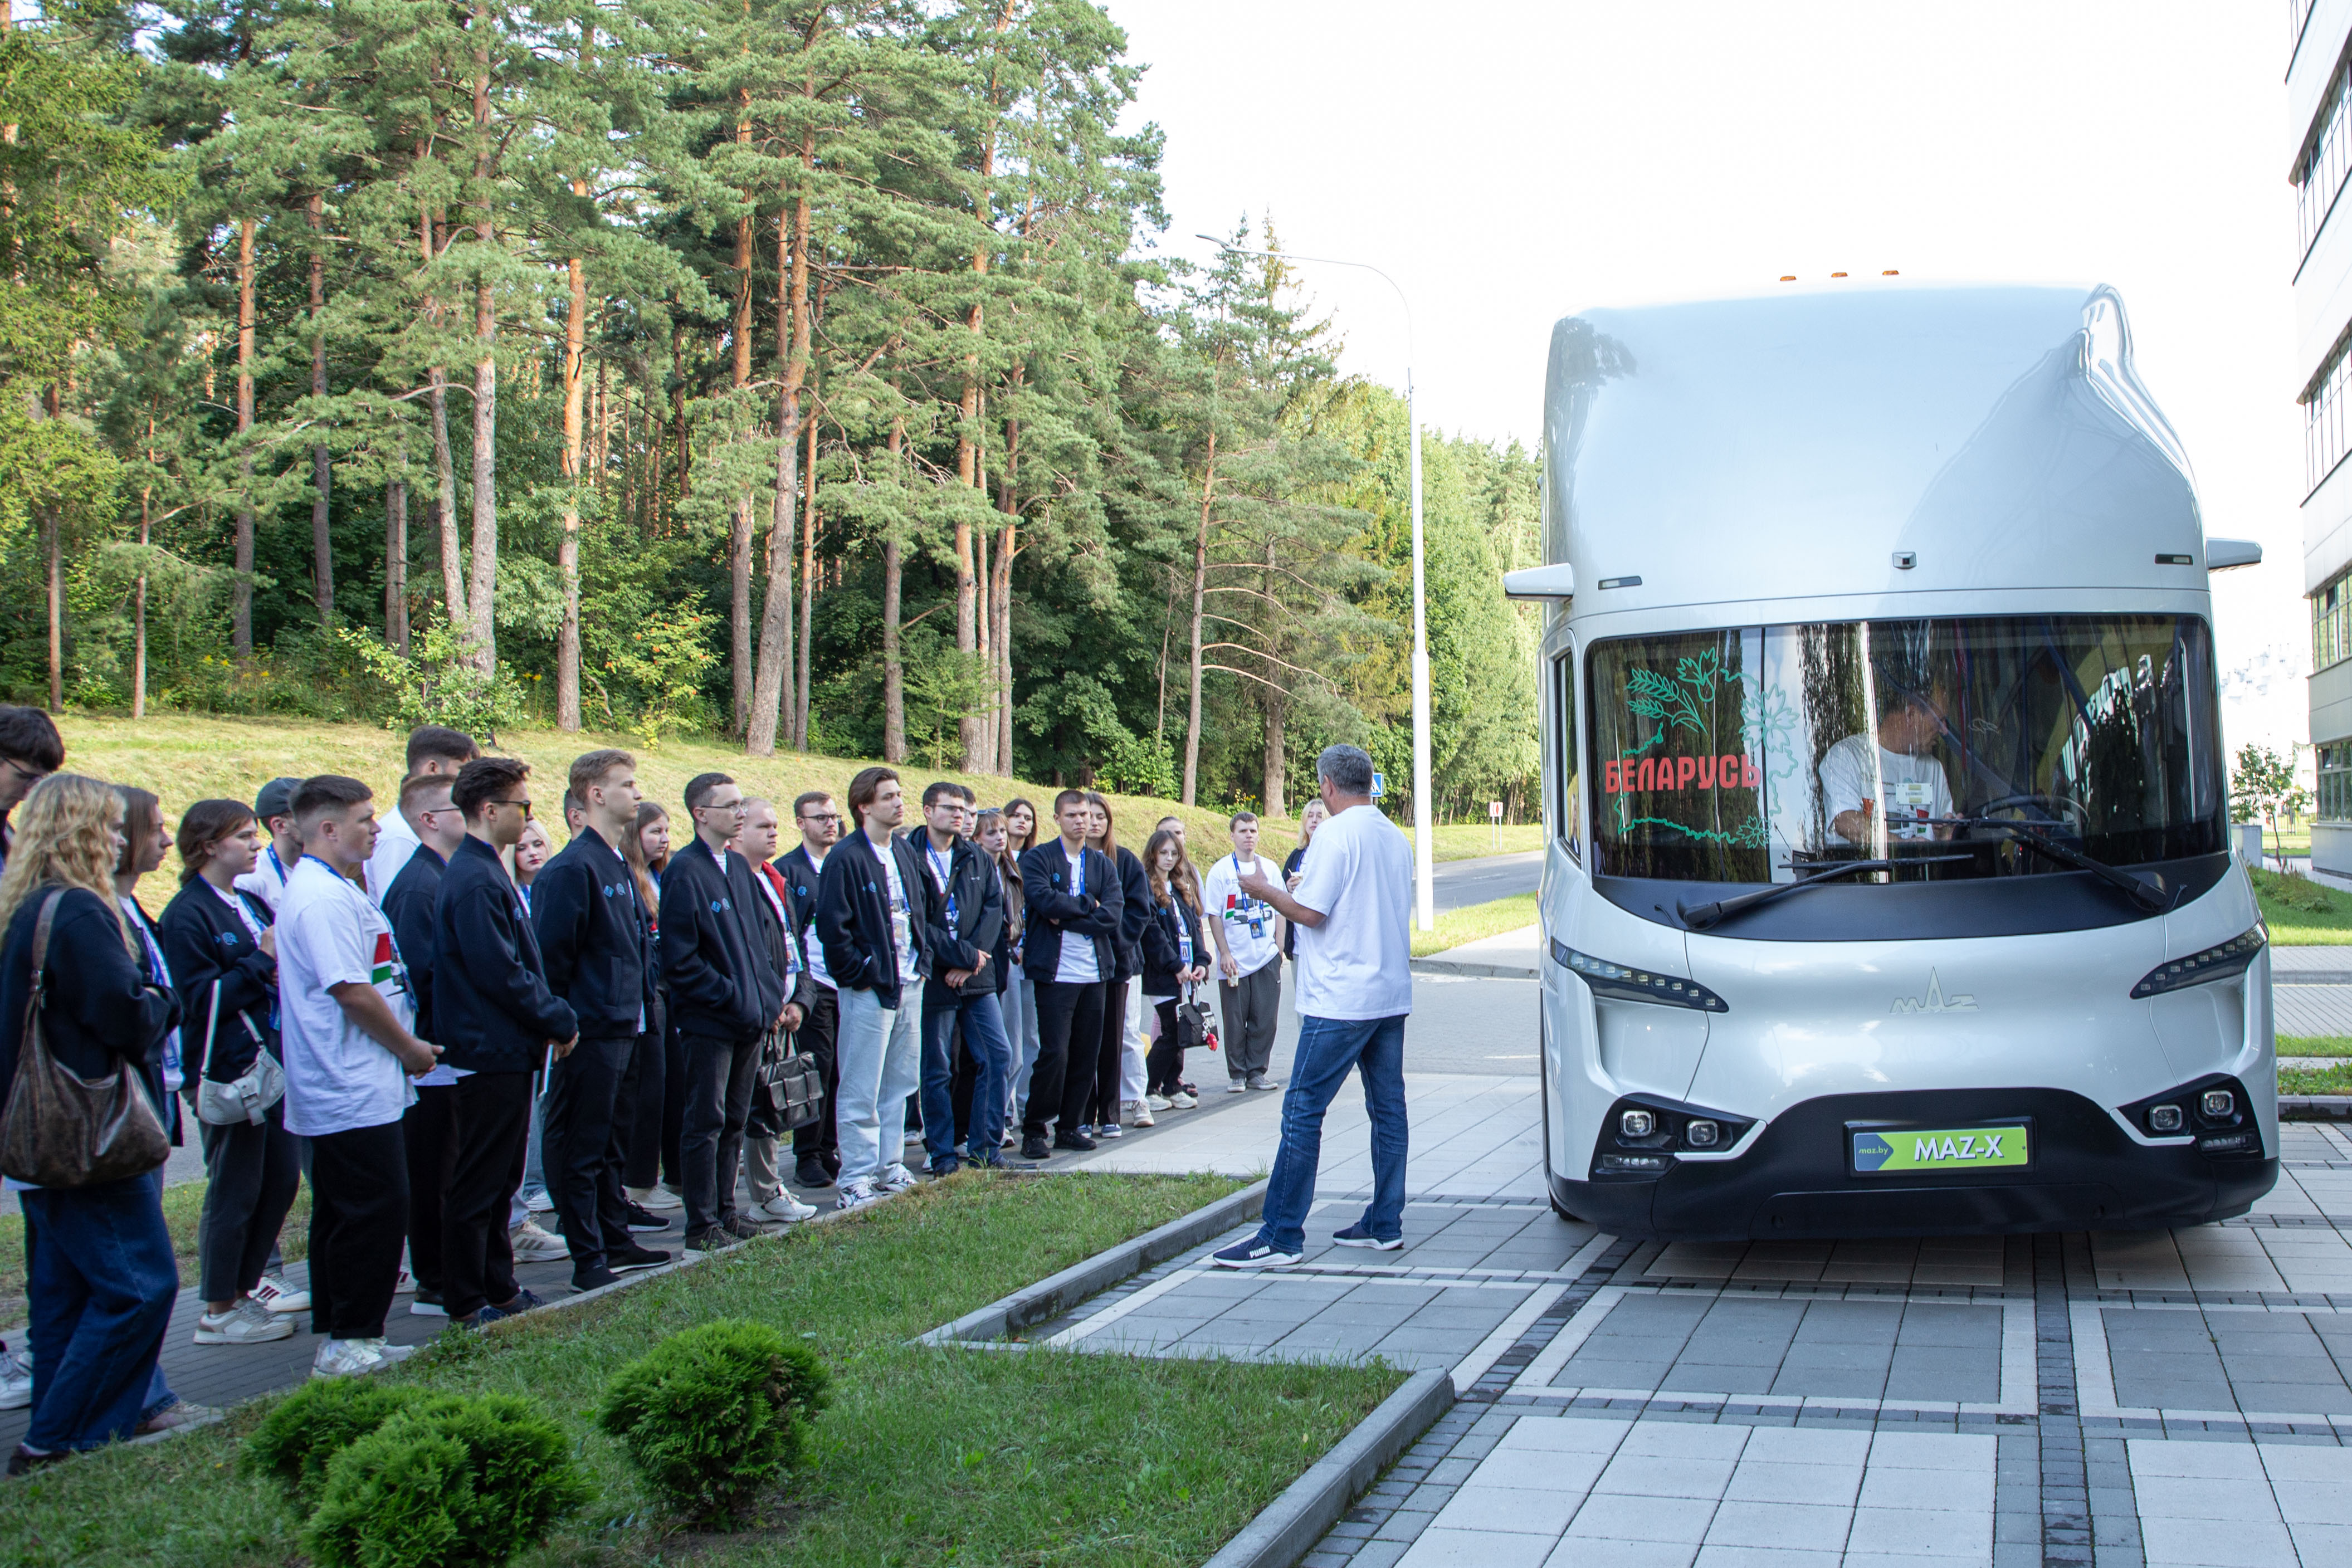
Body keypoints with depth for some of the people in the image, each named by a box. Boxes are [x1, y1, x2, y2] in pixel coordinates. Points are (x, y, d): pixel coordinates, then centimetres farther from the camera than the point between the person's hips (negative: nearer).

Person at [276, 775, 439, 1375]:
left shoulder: (328, 888, 16)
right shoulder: (325, 897, -19)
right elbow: (352, 991, -23)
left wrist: (405, 1045, 17)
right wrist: (410, 1048, -11)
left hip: (341, 1091, 11)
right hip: (354, 1091, -11)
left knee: (343, 1212, 15)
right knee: (376, 1209, -6)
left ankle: (339, 1337, 22)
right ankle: (352, 1342, -1)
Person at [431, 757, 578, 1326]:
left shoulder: (486, 873, 14)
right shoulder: (474, 881, -19)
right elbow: (501, 974, -22)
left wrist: (552, 1018, 7)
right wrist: (561, 1021, -12)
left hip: (506, 1054, 10)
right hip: (491, 1056, -10)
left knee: (500, 1180, 17)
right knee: (479, 1185, -1)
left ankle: (499, 1290, 27)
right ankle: (467, 1306, 8)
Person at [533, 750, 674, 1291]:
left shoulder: (620, 866, 14)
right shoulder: (573, 868, -15)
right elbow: (551, 956, -17)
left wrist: (642, 1010, 16)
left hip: (624, 1029, 9)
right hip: (592, 1034, -9)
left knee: (610, 1144, 18)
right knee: (582, 1147, -1)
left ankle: (616, 1240, 28)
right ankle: (589, 1261, 4)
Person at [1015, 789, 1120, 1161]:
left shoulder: (1103, 864, 13)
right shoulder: (1038, 859, 1)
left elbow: (1112, 916, -1)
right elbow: (1045, 899, -17)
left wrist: (1066, 918, -10)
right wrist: (1087, 904, -6)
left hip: (1094, 973, 5)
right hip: (1055, 973, -5)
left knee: (1086, 1054, 7)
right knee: (1054, 1052, -9)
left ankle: (1069, 1127, 18)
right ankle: (1033, 1131, 1)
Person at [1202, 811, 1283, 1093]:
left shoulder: (1269, 869, 9)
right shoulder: (1221, 871, -1)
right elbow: (1214, 916, -3)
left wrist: (1279, 945, 5)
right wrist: (1225, 953, -9)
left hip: (1267, 957, 3)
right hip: (1235, 961, -3)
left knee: (1265, 1019, 3)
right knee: (1235, 1021, 2)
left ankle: (1257, 1071, 14)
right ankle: (1236, 1074, 13)